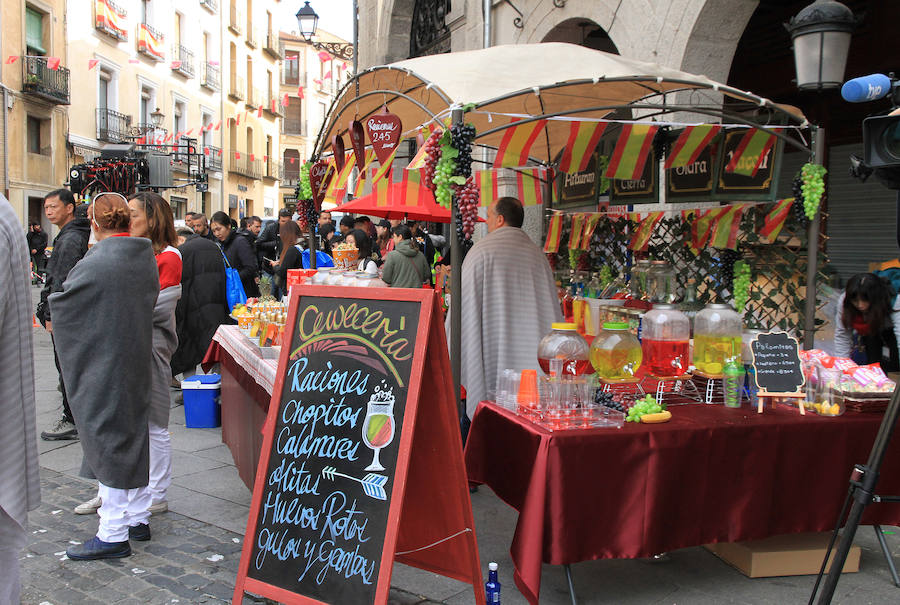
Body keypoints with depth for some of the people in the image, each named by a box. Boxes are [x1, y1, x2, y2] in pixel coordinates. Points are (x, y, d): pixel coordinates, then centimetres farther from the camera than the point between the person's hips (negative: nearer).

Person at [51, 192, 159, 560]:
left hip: (102, 367, -7)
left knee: (109, 441, 1)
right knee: (133, 437, 17)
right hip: (137, 361, 7)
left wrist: (51, 300, 14)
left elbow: (59, 303, -7)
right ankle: (138, 518, 29)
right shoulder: (147, 259, 0)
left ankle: (112, 535, 10)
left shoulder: (94, 264, -20)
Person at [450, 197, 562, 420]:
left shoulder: (482, 251, -5)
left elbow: (464, 302, -4)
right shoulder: (538, 255, 8)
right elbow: (552, 308, 9)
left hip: (493, 350, -4)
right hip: (531, 353, 4)